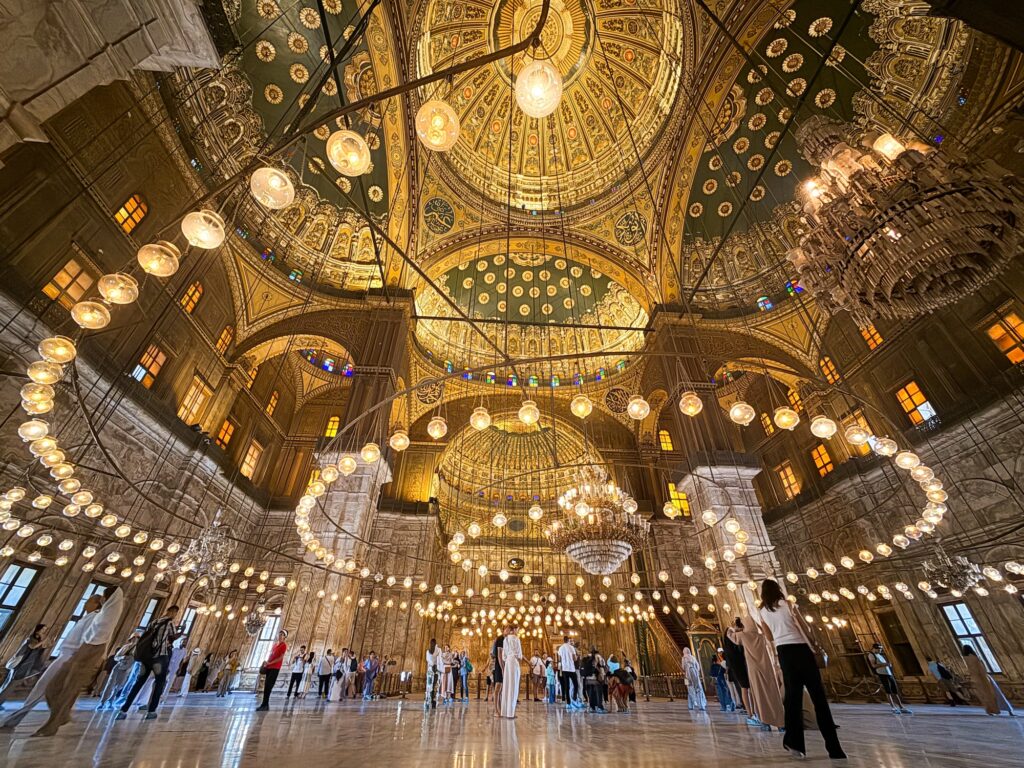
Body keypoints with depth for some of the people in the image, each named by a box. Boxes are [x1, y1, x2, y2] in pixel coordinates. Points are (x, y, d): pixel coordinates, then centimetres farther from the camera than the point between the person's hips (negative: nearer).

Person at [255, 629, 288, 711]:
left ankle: (264, 705, -7)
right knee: (266, 686, 6)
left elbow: (281, 657, -13)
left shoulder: (284, 645, -6)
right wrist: (266, 663, 5)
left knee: (268, 686, -11)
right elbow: (270, 655, 22)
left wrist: (269, 663, -15)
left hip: (275, 668, -7)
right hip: (269, 667, 7)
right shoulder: (274, 644, 19)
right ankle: (266, 705, 14)